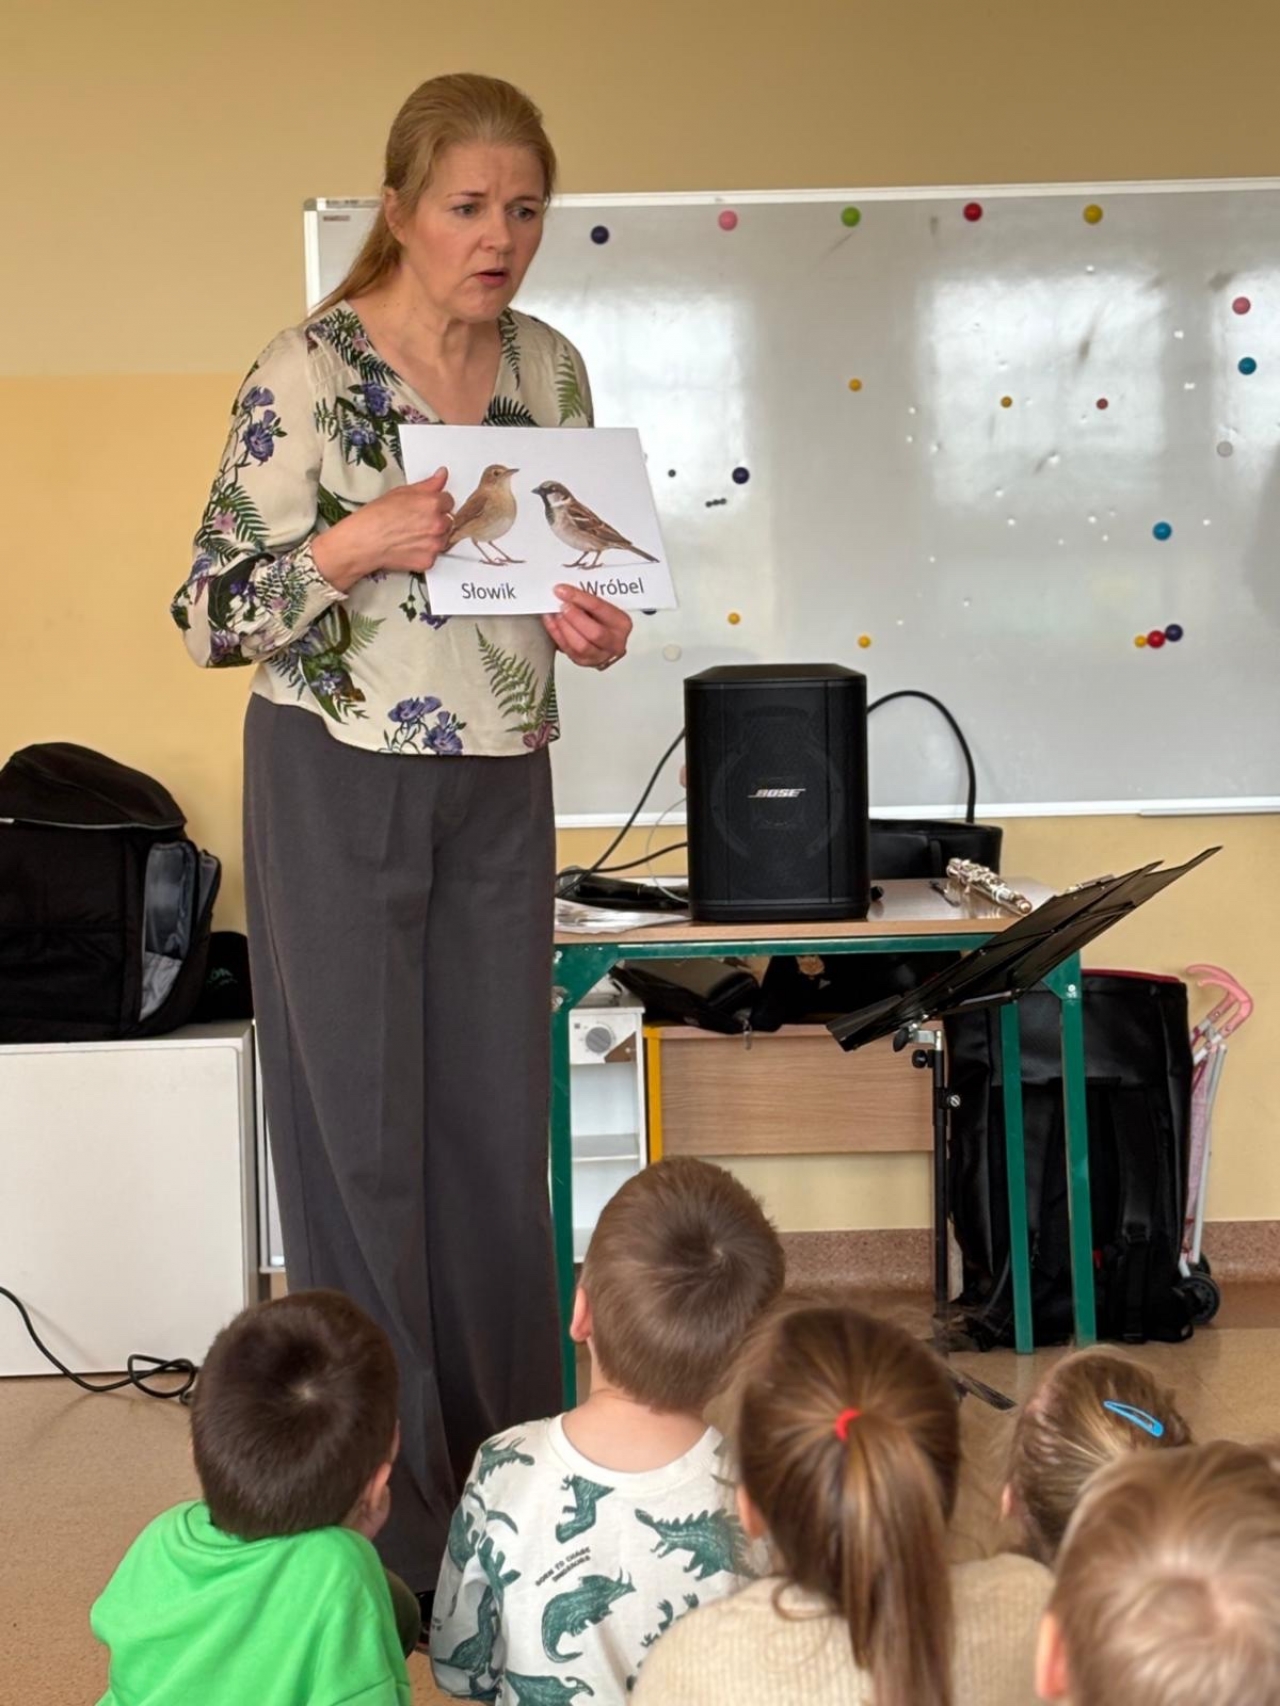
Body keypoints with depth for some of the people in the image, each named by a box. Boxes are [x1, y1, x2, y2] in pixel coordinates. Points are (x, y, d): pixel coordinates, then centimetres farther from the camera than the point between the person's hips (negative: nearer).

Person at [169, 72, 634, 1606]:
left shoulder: (549, 366, 4)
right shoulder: (308, 372, -13)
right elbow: (208, 617, -12)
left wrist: (589, 624, -4)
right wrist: (353, 543, -27)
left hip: (501, 788, 5)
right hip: (339, 785, -5)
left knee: (501, 1121, 10)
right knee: (360, 1133, 2)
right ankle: (389, 1516, 13)